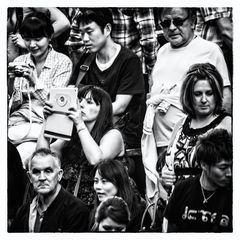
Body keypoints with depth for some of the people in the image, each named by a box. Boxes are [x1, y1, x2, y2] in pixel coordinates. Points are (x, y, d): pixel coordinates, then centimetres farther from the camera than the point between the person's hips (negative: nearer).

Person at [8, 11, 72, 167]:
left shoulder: (63, 62, 3)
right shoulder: (20, 62, 14)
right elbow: (12, 104, 10)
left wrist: (34, 80, -19)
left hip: (43, 123, -3)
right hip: (17, 120, 4)